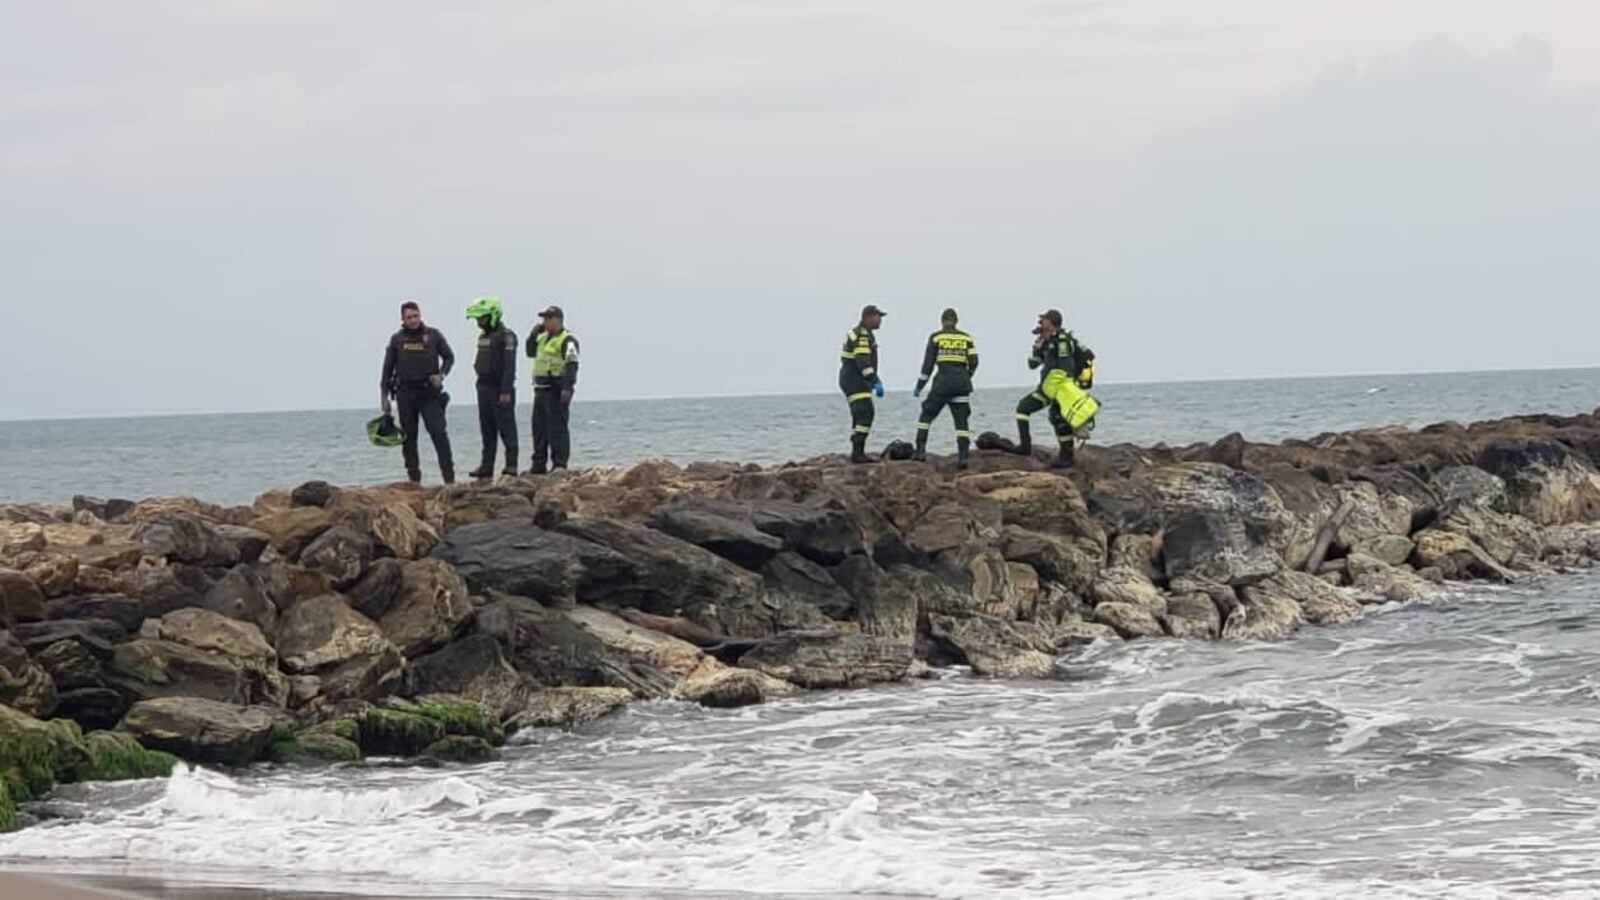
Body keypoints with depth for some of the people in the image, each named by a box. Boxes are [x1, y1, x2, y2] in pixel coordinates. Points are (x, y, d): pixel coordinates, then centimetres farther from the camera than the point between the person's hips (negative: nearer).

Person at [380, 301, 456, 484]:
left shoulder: (433, 335, 3)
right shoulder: (397, 339, 7)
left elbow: (449, 357, 10)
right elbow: (388, 369, 11)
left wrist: (441, 375, -8)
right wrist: (385, 396, 7)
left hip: (429, 392, -2)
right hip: (406, 393, 2)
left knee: (439, 433, -10)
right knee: (409, 437, 3)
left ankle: (449, 476, -11)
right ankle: (414, 477, 10)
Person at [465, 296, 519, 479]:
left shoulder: (506, 336, -11)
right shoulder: (483, 336, 16)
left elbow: (509, 366, -17)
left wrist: (506, 391, -23)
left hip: (500, 389, -9)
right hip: (484, 387, 9)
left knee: (506, 428, -6)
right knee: (487, 429, 9)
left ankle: (511, 464, -4)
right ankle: (487, 465, 11)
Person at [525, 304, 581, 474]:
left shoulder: (566, 340, -11)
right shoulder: (544, 338, 18)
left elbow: (572, 364, -20)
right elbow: (531, 351, 26)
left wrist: (567, 388, -29)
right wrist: (536, 332, 11)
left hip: (557, 389, -10)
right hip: (541, 389, 10)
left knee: (557, 427, -9)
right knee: (539, 427, 12)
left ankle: (560, 464, -8)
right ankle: (538, 465, 19)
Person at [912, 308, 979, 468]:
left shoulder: (936, 337, 3)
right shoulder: (966, 338, 9)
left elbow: (928, 364, 1)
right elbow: (973, 362, 4)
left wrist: (919, 387, 7)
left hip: (943, 380, -2)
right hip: (961, 382, 2)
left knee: (927, 415, 12)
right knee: (961, 421, 5)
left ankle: (921, 450, 2)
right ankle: (963, 456, -9)